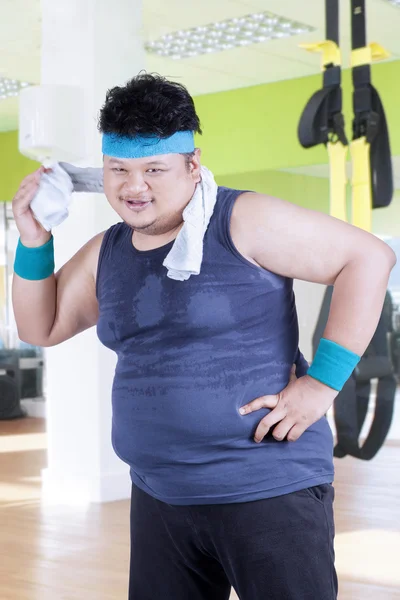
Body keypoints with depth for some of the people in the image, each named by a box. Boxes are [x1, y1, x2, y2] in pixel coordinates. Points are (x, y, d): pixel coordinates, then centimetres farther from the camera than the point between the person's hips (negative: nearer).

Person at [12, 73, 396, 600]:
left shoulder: (243, 221, -13)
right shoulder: (107, 252, 9)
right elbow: (42, 328, 19)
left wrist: (321, 383, -17)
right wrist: (33, 240, 3)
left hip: (270, 492, -6)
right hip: (159, 497, 7)